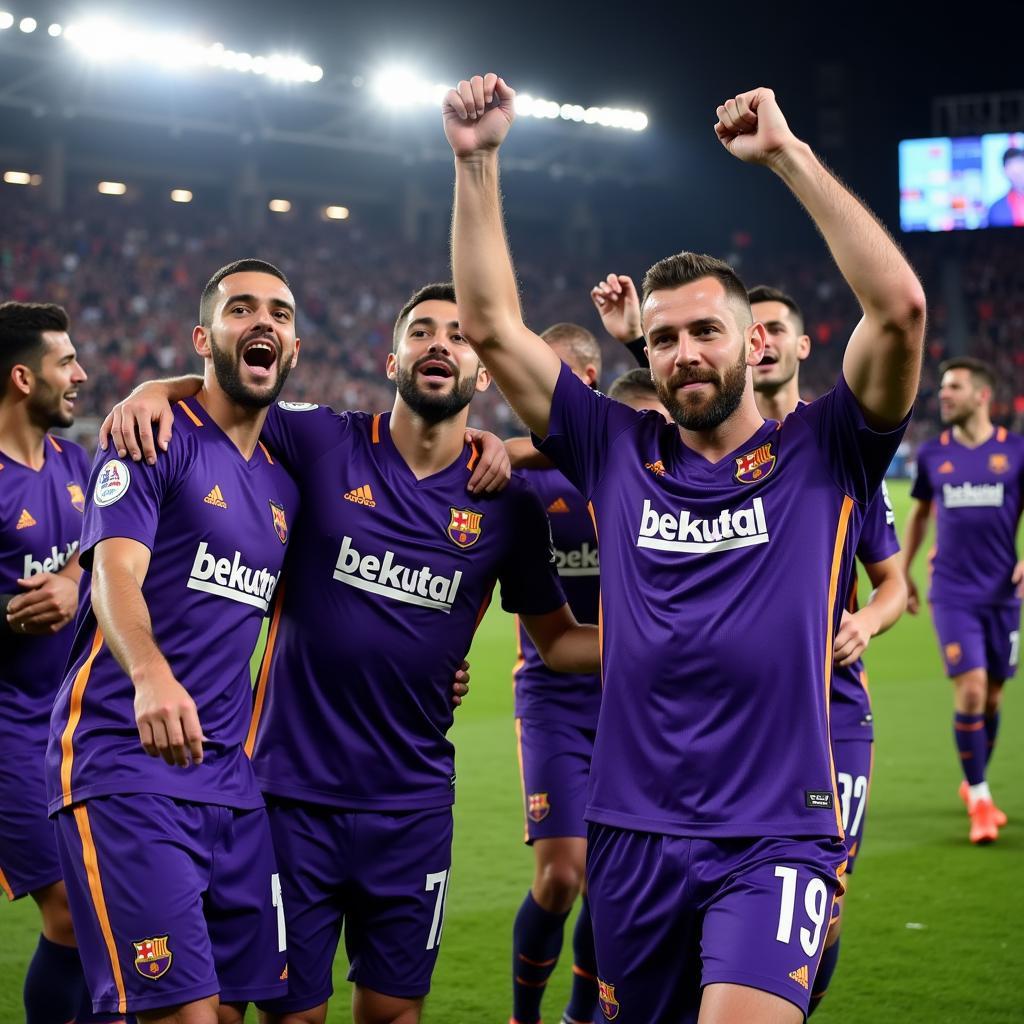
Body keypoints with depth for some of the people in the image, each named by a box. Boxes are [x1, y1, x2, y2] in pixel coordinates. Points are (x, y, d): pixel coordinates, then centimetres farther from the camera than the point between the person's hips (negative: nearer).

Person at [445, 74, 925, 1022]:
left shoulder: (821, 455, 1)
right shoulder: (618, 453, 8)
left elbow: (899, 306, -13)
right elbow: (492, 326, 6)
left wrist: (788, 154, -12)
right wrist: (477, 162, 0)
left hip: (773, 839, -3)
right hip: (632, 832, 4)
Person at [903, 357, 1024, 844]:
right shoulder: (932, 453, 3)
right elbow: (919, 514, 17)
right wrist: (902, 572, 16)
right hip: (952, 592, -1)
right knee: (970, 688, -13)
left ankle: (974, 786, 30)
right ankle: (979, 799, -3)